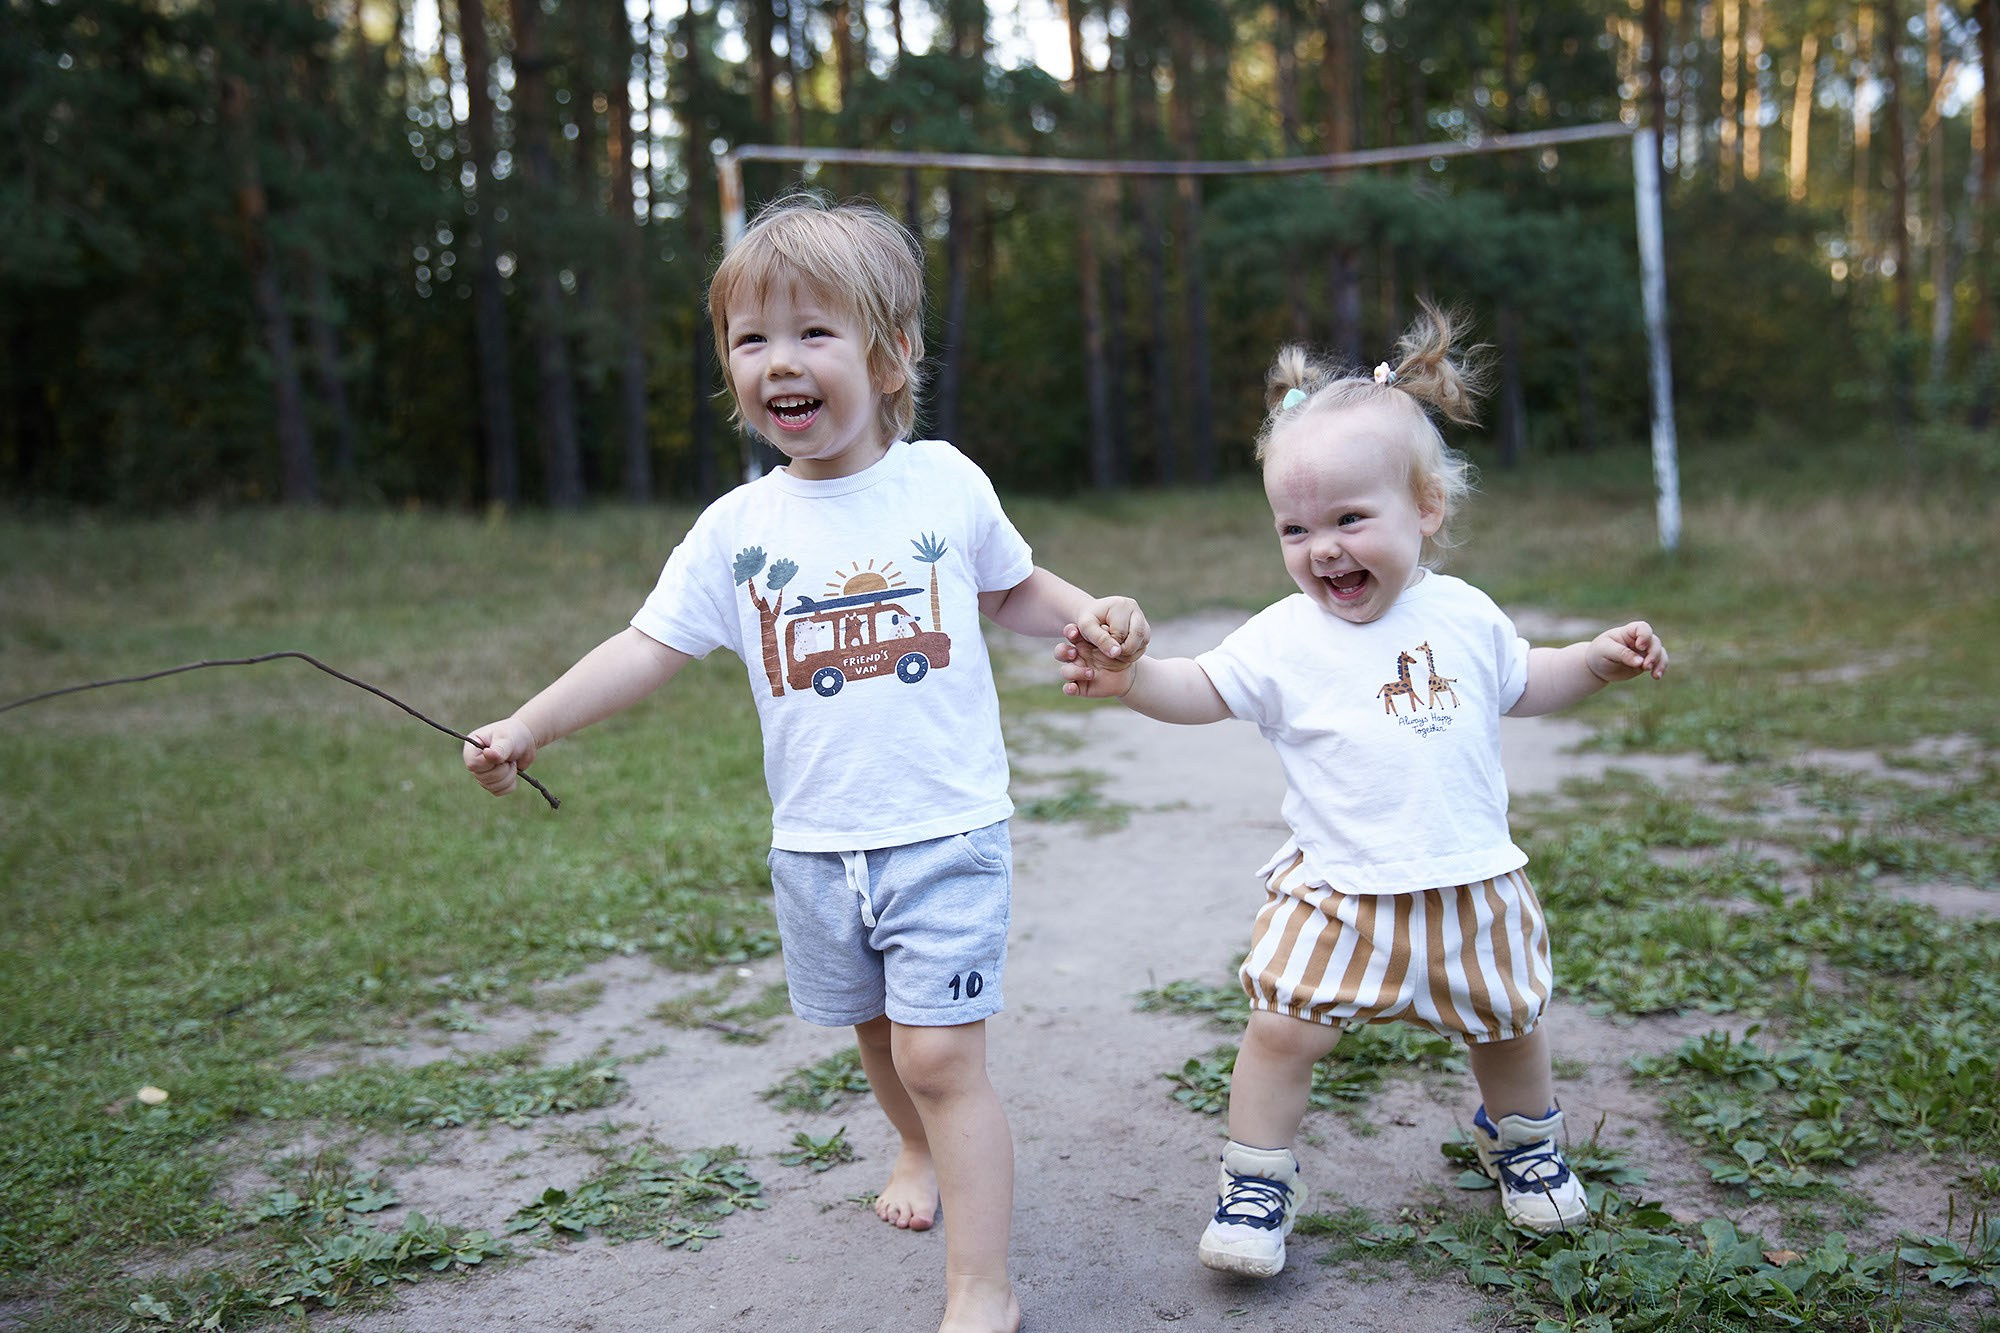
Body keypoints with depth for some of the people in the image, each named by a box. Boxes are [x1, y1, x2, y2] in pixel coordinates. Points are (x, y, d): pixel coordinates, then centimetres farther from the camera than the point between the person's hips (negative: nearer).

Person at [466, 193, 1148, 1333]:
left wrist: (1094, 615, -7)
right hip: (816, 845, 4)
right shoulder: (737, 527, -2)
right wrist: (530, 726, -11)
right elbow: (650, 646, -2)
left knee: (941, 1055, -9)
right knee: (875, 1031, 22)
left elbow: (1012, 589, 11)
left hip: (948, 830, -3)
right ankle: (921, 1147, 52)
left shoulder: (945, 483, -4)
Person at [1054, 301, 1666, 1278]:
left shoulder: (1464, 615, 2)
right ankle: (1256, 1181, 11)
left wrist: (1600, 659, 6)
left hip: (1469, 882, 3)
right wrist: (1130, 678, -25)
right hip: (1335, 889, -2)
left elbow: (1521, 685, 19)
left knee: (1506, 1027, 17)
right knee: (1282, 1025, -10)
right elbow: (1205, 691, -8)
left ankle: (1520, 1136, 48)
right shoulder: (1285, 638, -8)